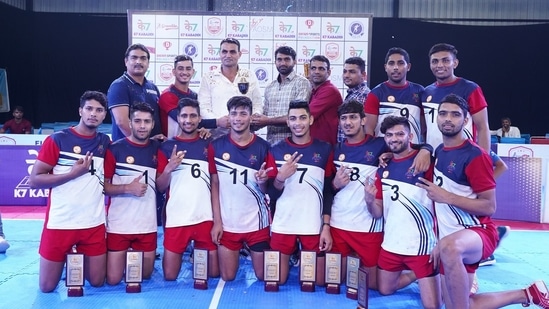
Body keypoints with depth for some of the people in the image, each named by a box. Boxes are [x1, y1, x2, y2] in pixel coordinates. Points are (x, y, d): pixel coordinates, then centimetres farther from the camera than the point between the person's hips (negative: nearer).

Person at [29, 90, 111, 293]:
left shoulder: (105, 142, 5)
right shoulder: (57, 139, -7)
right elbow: (34, 180, -10)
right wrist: (74, 173, -17)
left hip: (94, 224, 3)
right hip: (60, 222, -2)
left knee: (97, 281, 7)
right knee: (47, 286, 7)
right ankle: (67, 258, 36)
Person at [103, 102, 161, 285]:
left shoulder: (157, 149, 3)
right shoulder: (115, 149, -7)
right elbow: (104, 186, -5)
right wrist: (128, 188, -20)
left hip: (147, 225, 3)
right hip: (118, 225, -3)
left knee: (146, 274, 13)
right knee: (113, 279, 1)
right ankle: (123, 257, 32)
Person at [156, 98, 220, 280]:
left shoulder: (208, 146, 7)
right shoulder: (167, 146, 4)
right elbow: (160, 187, 3)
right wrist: (168, 168, -16)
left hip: (205, 218, 1)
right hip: (176, 219, 0)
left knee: (213, 273, 6)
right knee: (170, 275, 2)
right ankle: (183, 254, 30)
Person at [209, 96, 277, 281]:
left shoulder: (262, 147, -4)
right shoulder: (216, 146, -3)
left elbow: (266, 190, 0)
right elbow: (215, 185, -1)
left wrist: (262, 182, -23)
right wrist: (217, 221, -6)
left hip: (257, 221, 0)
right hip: (227, 222, 0)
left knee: (263, 276, 9)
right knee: (227, 277, 8)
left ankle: (249, 251, 39)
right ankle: (238, 253, 39)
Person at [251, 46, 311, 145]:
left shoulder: (302, 83, -6)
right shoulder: (269, 87, 14)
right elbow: (266, 116, 16)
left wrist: (269, 121, -14)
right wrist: (256, 120, -6)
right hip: (271, 142, 5)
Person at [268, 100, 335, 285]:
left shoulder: (324, 150, 1)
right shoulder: (277, 150, 2)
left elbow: (329, 192, 2)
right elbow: (272, 194, 1)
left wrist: (326, 226, -5)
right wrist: (280, 177, -19)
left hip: (314, 226, 0)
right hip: (282, 225, 1)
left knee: (319, 280, 5)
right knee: (277, 279, 6)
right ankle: (290, 260, 36)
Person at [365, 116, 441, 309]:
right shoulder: (383, 169, 6)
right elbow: (378, 213, 7)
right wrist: (369, 201, -14)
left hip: (421, 245, -6)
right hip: (391, 244, 6)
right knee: (385, 289, 20)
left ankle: (440, 275, 28)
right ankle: (417, 275, 42)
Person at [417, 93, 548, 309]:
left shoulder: (475, 155, -13)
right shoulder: (438, 152, 9)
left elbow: (489, 206, -15)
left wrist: (447, 197, -22)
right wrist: (438, 242, 15)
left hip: (478, 232, -8)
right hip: (450, 242, 8)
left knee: (449, 246, -43)